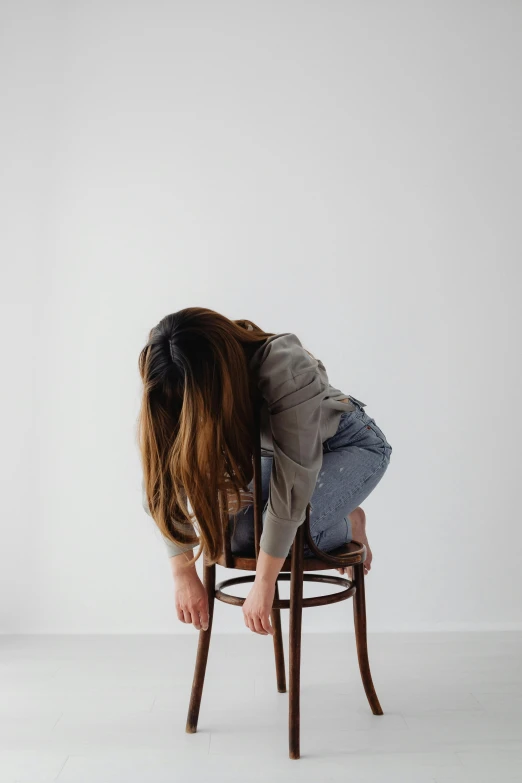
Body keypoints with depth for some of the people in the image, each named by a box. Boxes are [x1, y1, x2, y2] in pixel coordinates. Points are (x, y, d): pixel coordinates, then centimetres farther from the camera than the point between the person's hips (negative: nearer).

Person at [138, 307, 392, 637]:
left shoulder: (289, 371, -40)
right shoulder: (188, 389, -23)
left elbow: (290, 483, -38)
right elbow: (165, 479, -18)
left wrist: (264, 584, -33)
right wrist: (184, 575, -20)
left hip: (352, 444, -5)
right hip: (274, 446, 5)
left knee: (292, 530, -29)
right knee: (238, 537, -14)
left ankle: (349, 524, 5)